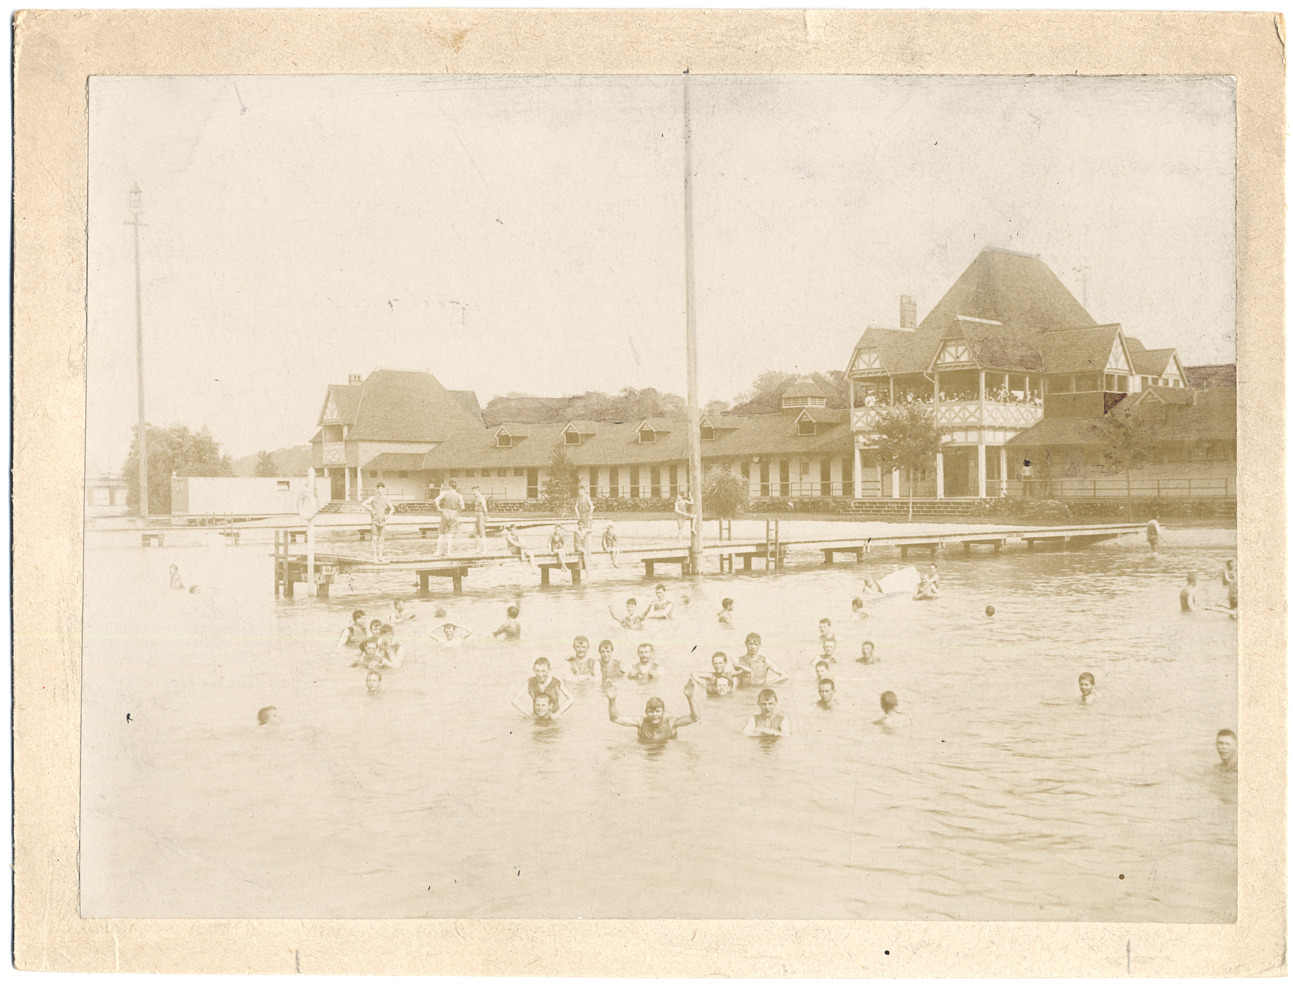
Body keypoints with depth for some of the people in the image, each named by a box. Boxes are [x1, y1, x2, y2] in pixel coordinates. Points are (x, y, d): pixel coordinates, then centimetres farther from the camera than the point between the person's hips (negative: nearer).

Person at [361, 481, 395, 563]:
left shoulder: (386, 500, 9)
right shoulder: (373, 498, 0)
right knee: (375, 539, -3)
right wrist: (371, 510, -10)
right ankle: (375, 557, 0)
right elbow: (363, 504, -7)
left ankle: (381, 556, 12)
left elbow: (392, 508, 22)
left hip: (382, 521, 3)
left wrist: (388, 515, 7)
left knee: (382, 539, 6)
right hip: (375, 520, -3)